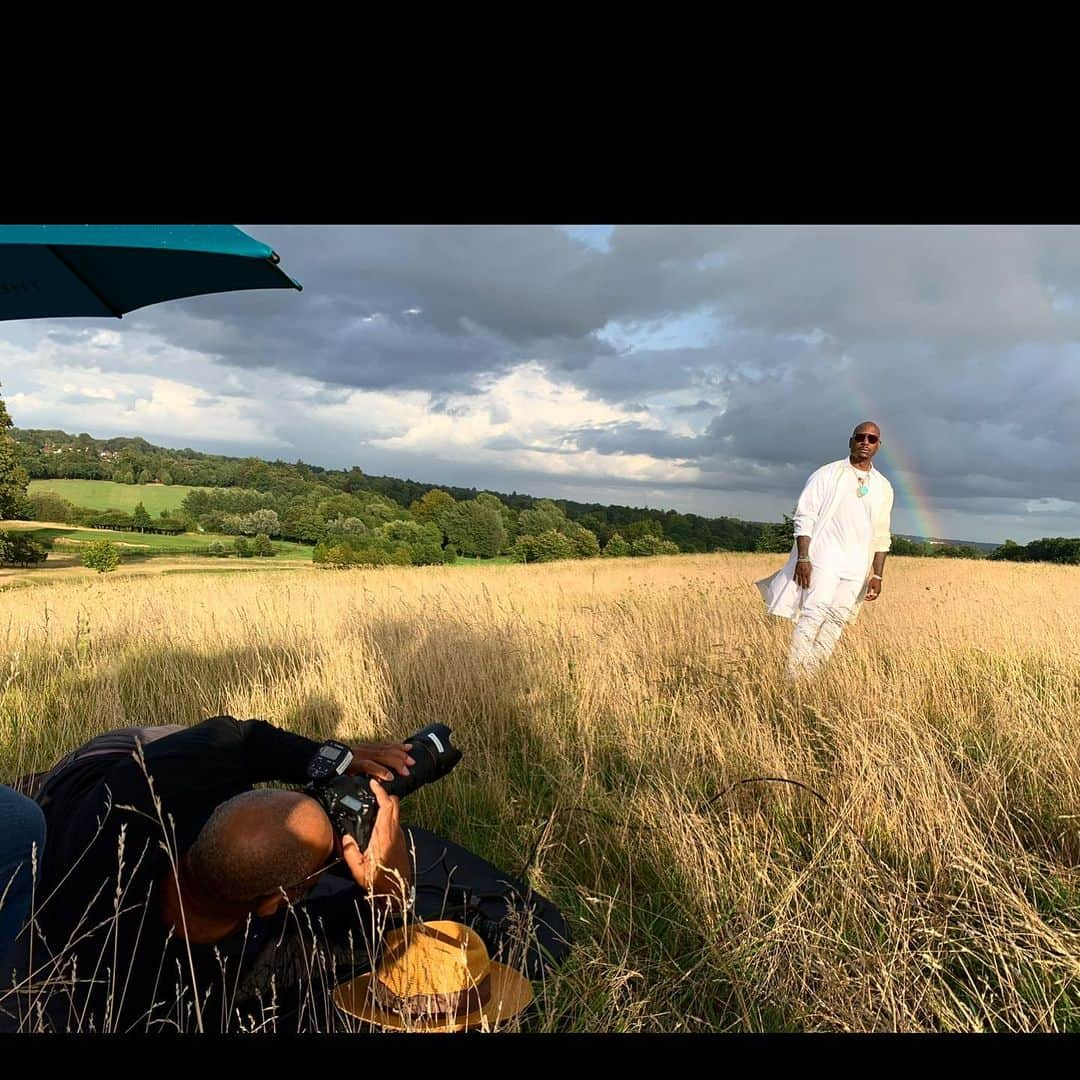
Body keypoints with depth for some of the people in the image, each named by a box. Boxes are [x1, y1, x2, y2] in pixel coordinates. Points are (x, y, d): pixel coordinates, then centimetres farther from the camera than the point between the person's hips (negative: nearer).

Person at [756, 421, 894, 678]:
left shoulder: (883, 487, 14)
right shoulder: (827, 475, 2)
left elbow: (881, 536, 17)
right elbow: (805, 516, -4)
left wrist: (878, 575, 10)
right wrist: (803, 558, -14)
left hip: (857, 568, 4)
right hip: (823, 559, -4)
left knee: (835, 624, 1)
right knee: (812, 616, -13)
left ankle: (812, 678, 7)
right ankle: (793, 680, -12)